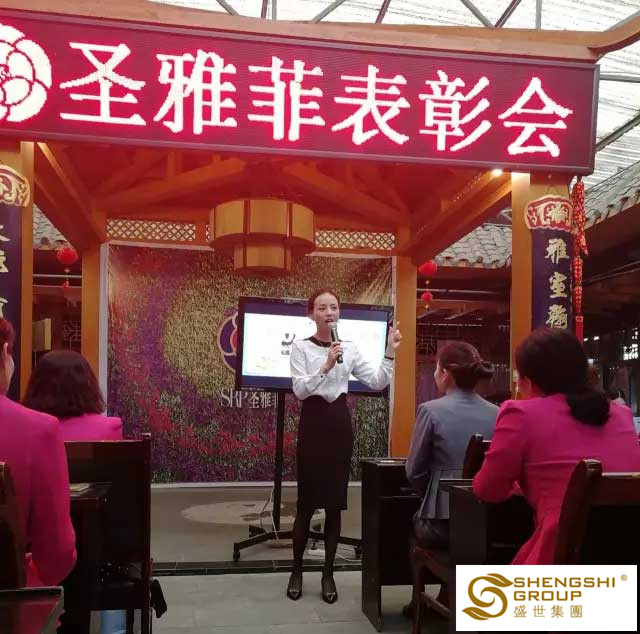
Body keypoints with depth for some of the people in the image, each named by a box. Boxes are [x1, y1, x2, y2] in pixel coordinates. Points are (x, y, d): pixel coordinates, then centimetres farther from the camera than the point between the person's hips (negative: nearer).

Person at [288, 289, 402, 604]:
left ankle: (328, 574, 17)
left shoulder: (349, 349, 7)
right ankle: (297, 571, 17)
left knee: (335, 501, 6)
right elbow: (300, 389, -15)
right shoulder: (301, 347, -3)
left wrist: (390, 352, -6)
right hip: (313, 422, -3)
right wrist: (326, 366, -26)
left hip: (340, 423, 3)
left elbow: (377, 382, 3)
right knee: (307, 501, 1)